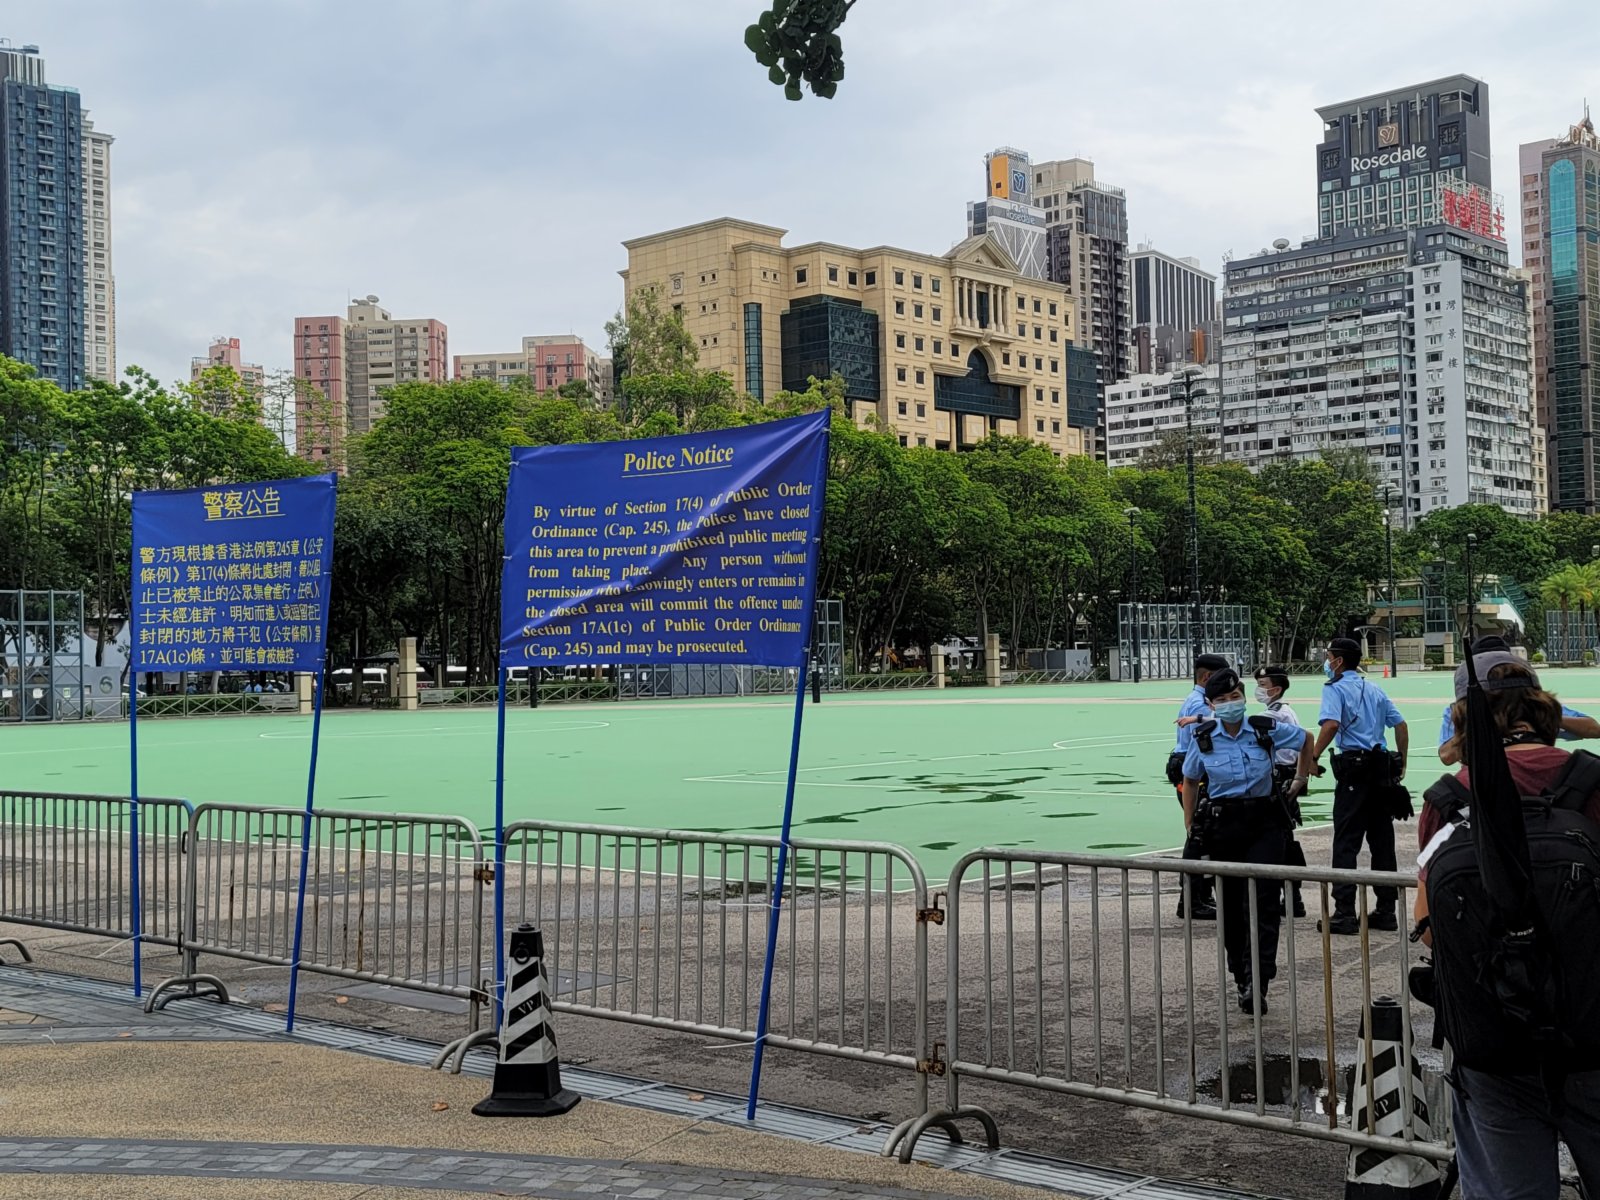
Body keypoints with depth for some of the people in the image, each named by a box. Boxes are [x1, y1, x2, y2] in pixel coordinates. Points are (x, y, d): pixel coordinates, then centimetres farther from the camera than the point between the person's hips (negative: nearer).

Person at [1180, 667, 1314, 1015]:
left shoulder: (1267, 730, -3)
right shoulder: (1202, 738, -1)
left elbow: (1307, 739, 17)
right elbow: (1190, 782, 12)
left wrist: (1302, 778, 17)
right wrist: (1190, 829, 9)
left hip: (1264, 822, -1)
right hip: (1223, 826, 1)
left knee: (1262, 901, -13)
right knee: (1231, 905, 6)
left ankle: (1256, 982, -16)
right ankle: (1242, 979, 20)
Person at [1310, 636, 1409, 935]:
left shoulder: (1334, 688, -4)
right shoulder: (1374, 688, 16)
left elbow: (1331, 723, -21)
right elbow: (1400, 725, 15)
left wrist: (1314, 756, -14)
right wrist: (1401, 764, 21)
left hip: (1353, 767, -6)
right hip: (1382, 767, 6)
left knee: (1346, 842, -4)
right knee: (1382, 840, 10)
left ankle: (1344, 913, -6)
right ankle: (1386, 910, 13)